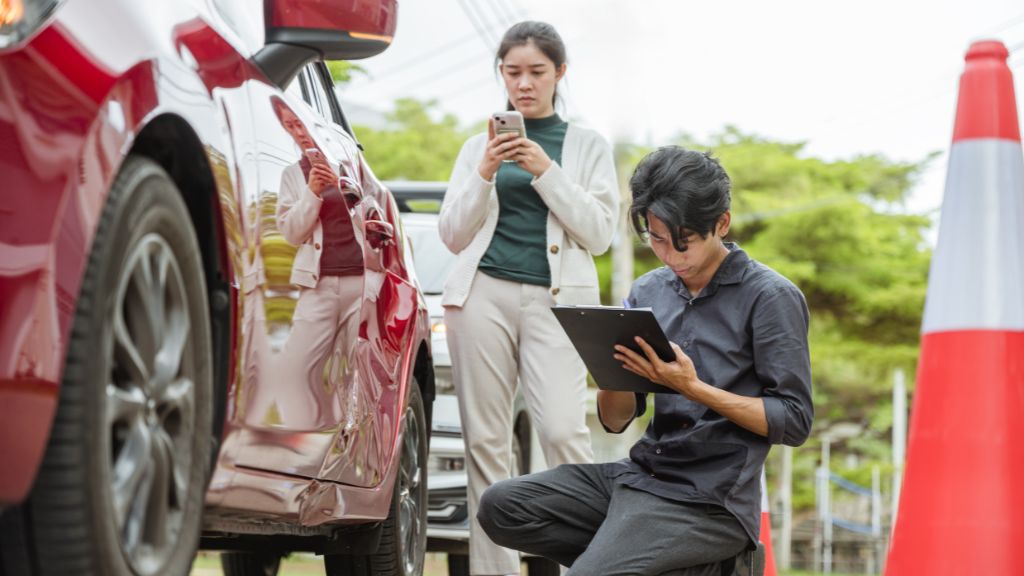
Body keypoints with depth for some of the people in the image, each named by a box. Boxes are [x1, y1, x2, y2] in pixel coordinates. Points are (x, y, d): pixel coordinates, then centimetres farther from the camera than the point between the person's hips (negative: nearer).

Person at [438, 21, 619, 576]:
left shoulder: (588, 146, 14)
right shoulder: (479, 145, 16)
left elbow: (600, 233, 3)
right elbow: (453, 234, 12)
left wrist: (547, 172, -8)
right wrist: (485, 175, -4)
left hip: (557, 299, -2)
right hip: (484, 293, 2)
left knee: (563, 431, -18)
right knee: (485, 440, -2)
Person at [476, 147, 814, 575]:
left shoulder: (770, 297, -7)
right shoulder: (648, 292, 10)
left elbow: (795, 421, -10)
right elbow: (615, 421, 11)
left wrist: (693, 388, -21)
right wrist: (616, 371, -12)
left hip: (711, 500, -7)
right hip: (642, 474, 7)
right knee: (502, 507, -9)